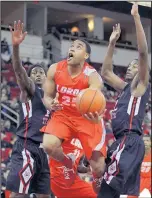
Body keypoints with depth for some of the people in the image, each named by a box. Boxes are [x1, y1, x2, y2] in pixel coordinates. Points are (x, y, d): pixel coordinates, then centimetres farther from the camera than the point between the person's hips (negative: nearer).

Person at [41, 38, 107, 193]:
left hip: (86, 118, -2)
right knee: (49, 145, -29)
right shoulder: (55, 69, -10)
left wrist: (95, 116, -58)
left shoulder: (92, 76, -21)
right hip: (63, 115, 2)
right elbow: (47, 97, 0)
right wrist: (51, 105, -25)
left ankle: (97, 178, 36)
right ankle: (68, 164, 7)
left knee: (98, 167, -6)